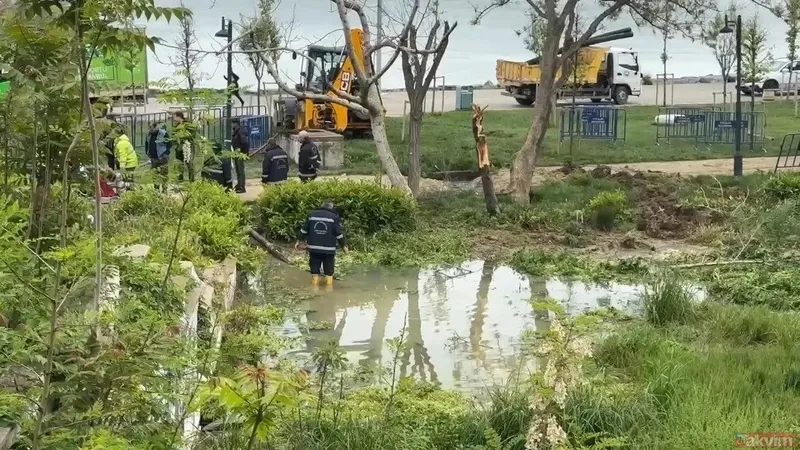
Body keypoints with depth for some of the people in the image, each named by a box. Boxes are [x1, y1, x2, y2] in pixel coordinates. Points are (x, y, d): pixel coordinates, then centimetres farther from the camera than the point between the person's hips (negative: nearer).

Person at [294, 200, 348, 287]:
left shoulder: (312, 214, 8)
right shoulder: (334, 217, -2)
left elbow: (304, 229, 10)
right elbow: (338, 233, -5)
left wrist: (299, 241, 18)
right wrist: (344, 246, 4)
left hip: (313, 248, 3)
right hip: (328, 249, -3)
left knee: (314, 270, 9)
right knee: (329, 272, 6)